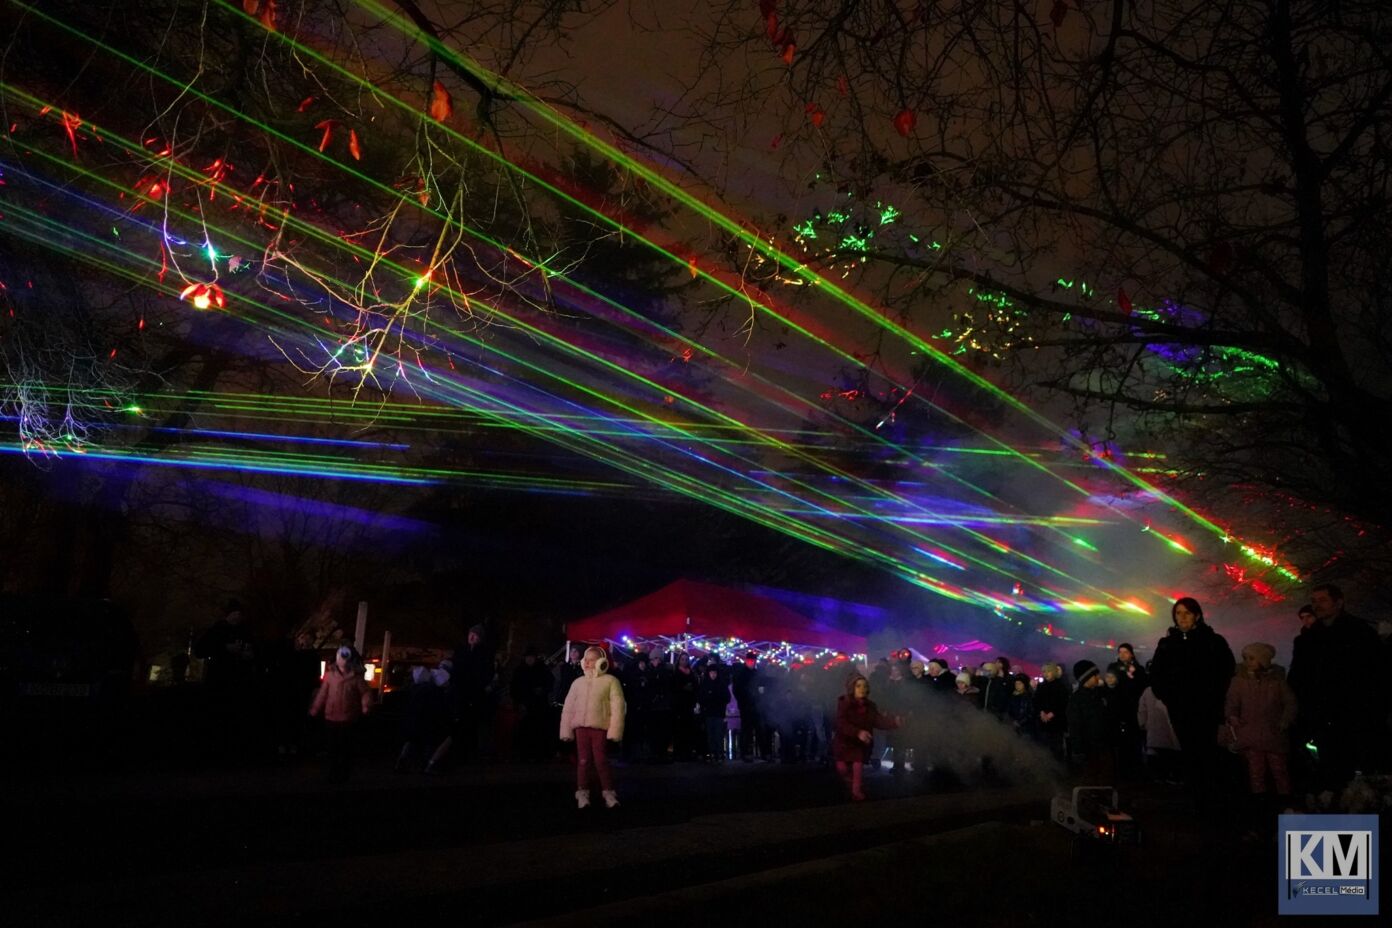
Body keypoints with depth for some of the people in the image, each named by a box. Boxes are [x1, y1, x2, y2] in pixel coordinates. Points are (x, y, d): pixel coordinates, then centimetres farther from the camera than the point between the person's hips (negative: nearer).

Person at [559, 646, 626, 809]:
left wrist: (614, 731, -13)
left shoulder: (610, 681, -1)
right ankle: (582, 795, 9)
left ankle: (608, 793, 5)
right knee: (583, 761, 4)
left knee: (601, 761, -5)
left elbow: (617, 707, -7)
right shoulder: (578, 682, 12)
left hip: (601, 727, -4)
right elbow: (568, 708, 12)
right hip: (581, 727, 4)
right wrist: (566, 731, 6)